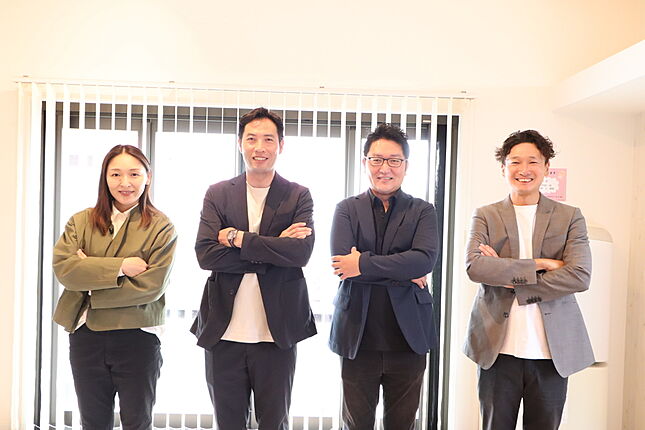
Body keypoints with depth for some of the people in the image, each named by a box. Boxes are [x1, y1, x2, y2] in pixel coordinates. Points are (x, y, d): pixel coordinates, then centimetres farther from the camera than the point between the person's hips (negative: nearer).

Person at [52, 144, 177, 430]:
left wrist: (91, 273, -12)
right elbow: (63, 267, -9)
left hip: (137, 337, -3)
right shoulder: (81, 222, 6)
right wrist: (119, 267, -17)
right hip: (85, 336, 3)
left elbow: (151, 285, -14)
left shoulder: (161, 227, -4)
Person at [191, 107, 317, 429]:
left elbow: (301, 252, -14)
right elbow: (205, 254, -9)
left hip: (277, 332, -1)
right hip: (224, 331, 1)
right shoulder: (218, 194, 5)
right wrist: (273, 247, -13)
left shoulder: (298, 196, 2)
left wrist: (239, 239, -13)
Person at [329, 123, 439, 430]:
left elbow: (426, 258, -15)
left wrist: (364, 264, -18)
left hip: (408, 337, 0)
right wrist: (402, 272, -13)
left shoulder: (422, 211, 4)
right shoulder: (347, 209, 4)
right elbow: (342, 259, -12)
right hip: (358, 336, 0)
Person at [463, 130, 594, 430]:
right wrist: (538, 265, -15)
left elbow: (580, 276, -9)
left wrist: (509, 277, -11)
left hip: (552, 350, 0)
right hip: (498, 347, 0)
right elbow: (474, 266, -11)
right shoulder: (485, 216, 5)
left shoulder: (570, 217, 5)